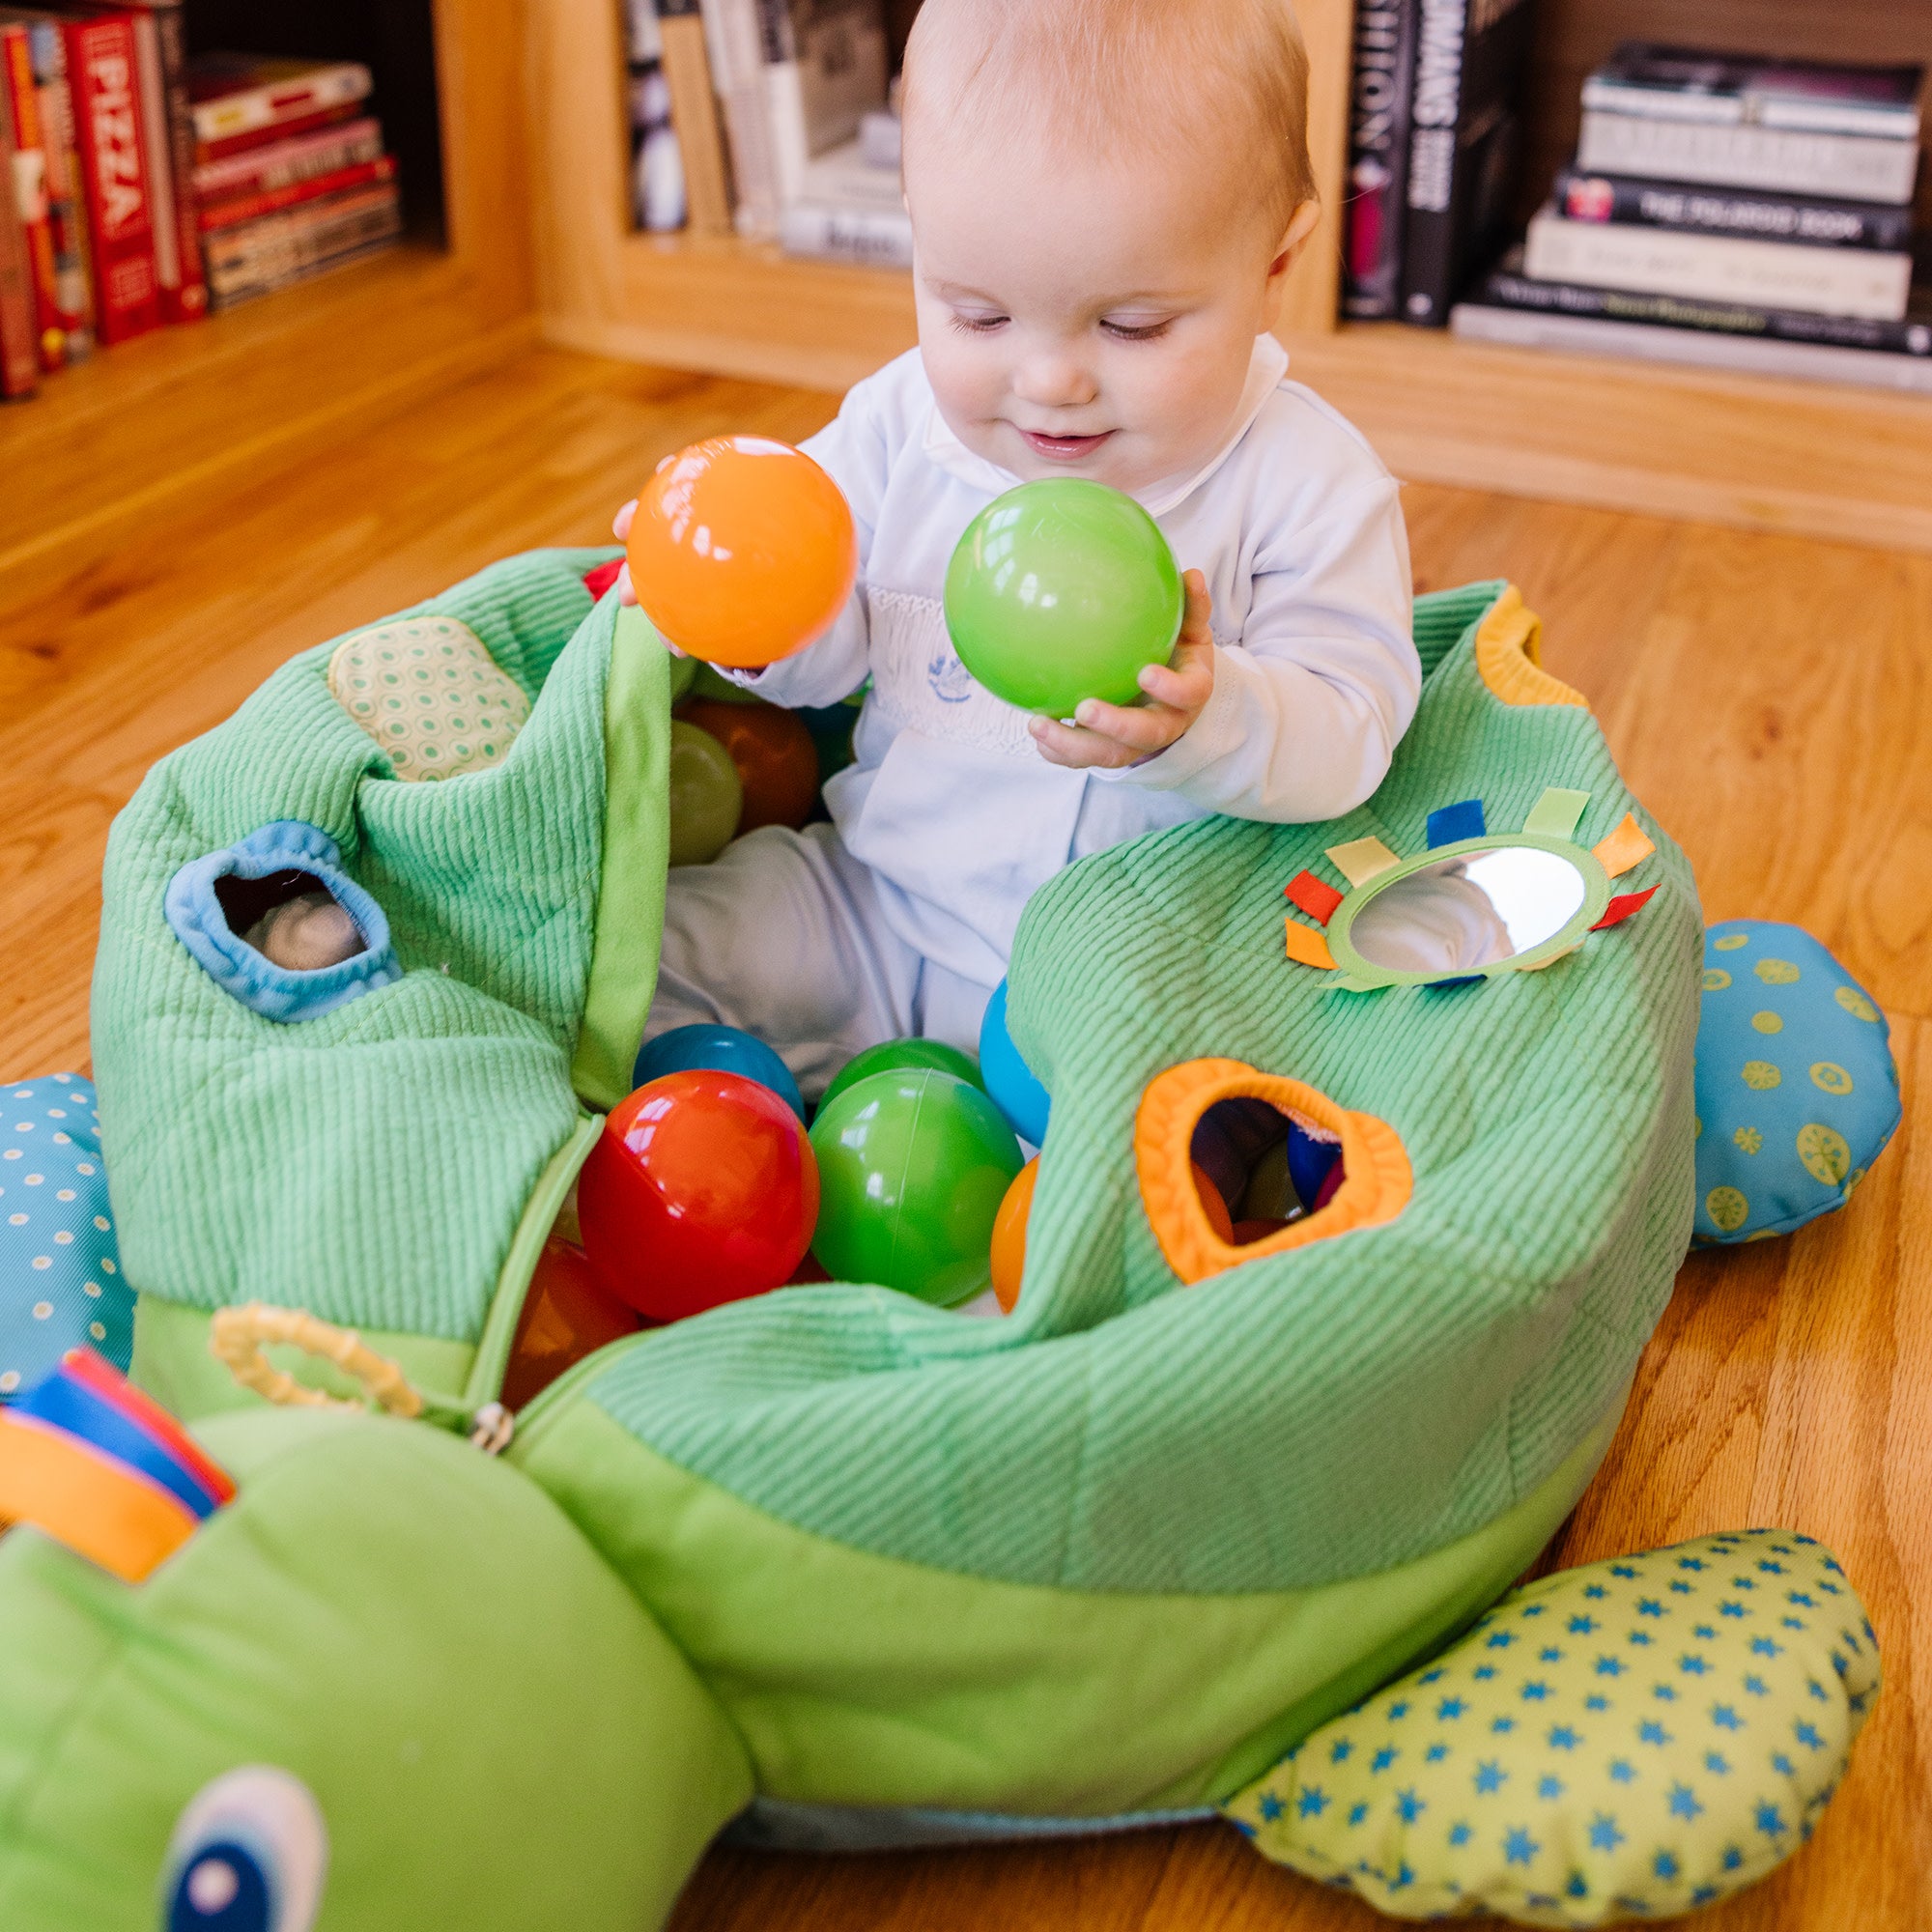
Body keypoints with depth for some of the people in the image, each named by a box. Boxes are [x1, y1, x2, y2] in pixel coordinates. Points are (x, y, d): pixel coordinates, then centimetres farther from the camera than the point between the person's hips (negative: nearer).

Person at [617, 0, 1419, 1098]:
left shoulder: (1308, 483, -14)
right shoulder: (899, 425, -3)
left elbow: (1349, 730, -18)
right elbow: (830, 660, 6)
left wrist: (1207, 721, -39)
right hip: (879, 898, 4)